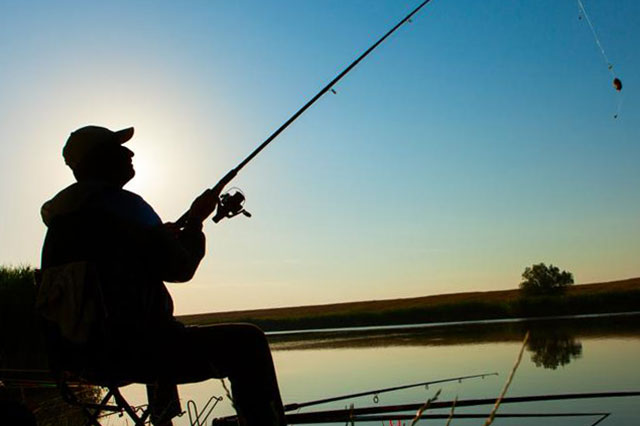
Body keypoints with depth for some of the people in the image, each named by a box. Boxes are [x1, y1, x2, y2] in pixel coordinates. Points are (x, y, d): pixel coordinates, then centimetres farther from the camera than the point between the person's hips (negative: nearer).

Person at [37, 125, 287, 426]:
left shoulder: (63, 215, 12)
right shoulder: (121, 204, -13)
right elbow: (180, 268, -11)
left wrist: (162, 234, 24)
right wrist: (195, 220, 5)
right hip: (124, 352, -9)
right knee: (247, 343, -10)